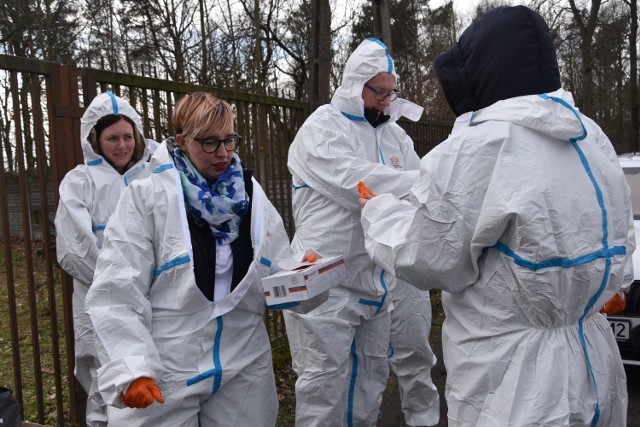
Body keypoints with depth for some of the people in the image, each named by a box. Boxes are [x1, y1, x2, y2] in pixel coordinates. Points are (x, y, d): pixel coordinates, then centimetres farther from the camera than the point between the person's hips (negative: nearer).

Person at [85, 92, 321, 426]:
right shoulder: (145, 197, -7)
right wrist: (131, 369, -19)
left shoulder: (251, 196, 5)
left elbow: (278, 276, 8)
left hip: (245, 367, 4)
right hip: (164, 374, -3)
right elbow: (117, 293, -11)